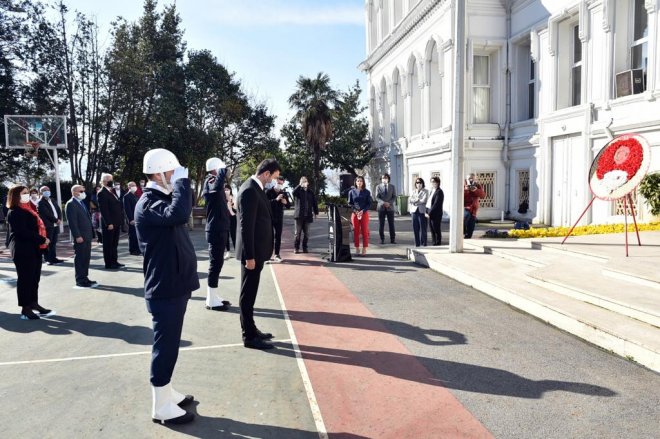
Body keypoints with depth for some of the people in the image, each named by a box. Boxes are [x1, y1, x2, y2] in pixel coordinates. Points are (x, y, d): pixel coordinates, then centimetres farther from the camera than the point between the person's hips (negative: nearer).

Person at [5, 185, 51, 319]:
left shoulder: (28, 210, 18)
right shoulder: (14, 212, -11)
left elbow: (37, 226, 19)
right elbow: (23, 232, -21)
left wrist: (43, 240, 4)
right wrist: (42, 239, -18)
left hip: (34, 249, 9)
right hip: (23, 250, -9)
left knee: (34, 278, 13)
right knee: (25, 278, -3)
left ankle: (33, 303, 23)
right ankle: (25, 309, 3)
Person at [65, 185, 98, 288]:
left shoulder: (82, 203, 18)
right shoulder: (71, 204, -11)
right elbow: (72, 222, -17)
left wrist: (91, 233, 14)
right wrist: (77, 236, -21)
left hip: (87, 236, 9)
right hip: (80, 237, -9)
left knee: (86, 258, 12)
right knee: (80, 258, -1)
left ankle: (84, 278, 21)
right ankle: (80, 281, 6)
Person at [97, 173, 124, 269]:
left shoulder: (113, 191, 14)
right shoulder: (102, 193, -12)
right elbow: (104, 210, -17)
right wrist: (108, 223, -21)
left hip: (116, 222, 8)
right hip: (109, 223, -8)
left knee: (114, 243, 15)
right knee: (108, 244, 2)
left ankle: (114, 261, 23)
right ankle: (109, 264, 9)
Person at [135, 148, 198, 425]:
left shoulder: (161, 199, 14)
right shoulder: (148, 204, -18)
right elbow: (179, 214, -38)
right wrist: (182, 181, -28)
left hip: (174, 285, 10)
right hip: (165, 289, -10)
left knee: (169, 344, 19)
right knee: (165, 346, 0)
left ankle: (166, 392, 34)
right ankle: (161, 407, 13)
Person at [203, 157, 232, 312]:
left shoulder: (213, 182, 15)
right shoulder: (210, 181, -15)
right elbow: (218, 185, -39)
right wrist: (223, 169, -25)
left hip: (218, 229, 10)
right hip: (216, 230, -10)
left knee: (217, 263, 14)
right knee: (216, 264, -5)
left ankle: (213, 297, 23)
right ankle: (212, 301, 3)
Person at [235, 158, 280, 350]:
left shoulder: (256, 188, 11)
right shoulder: (249, 190, -19)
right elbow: (246, 226, -22)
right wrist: (249, 256, -22)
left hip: (257, 250, 10)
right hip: (252, 252, -10)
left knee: (250, 293, 17)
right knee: (248, 294, 0)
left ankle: (251, 330, 29)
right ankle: (249, 337, 10)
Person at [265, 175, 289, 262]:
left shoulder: (284, 193, 8)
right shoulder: (268, 191, -3)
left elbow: (288, 206, 10)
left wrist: (285, 202, -13)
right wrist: (276, 199, -27)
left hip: (279, 218, 3)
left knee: (278, 236, 4)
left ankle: (277, 254, 9)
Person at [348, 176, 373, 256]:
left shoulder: (367, 192, 3)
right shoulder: (351, 192, 5)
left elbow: (369, 204, 2)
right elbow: (350, 203, 6)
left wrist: (363, 211, -13)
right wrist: (355, 211, -10)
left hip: (364, 213, -1)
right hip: (355, 214, 1)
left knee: (364, 232, 1)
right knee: (356, 232, 3)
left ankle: (364, 250, 6)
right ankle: (357, 249, 10)